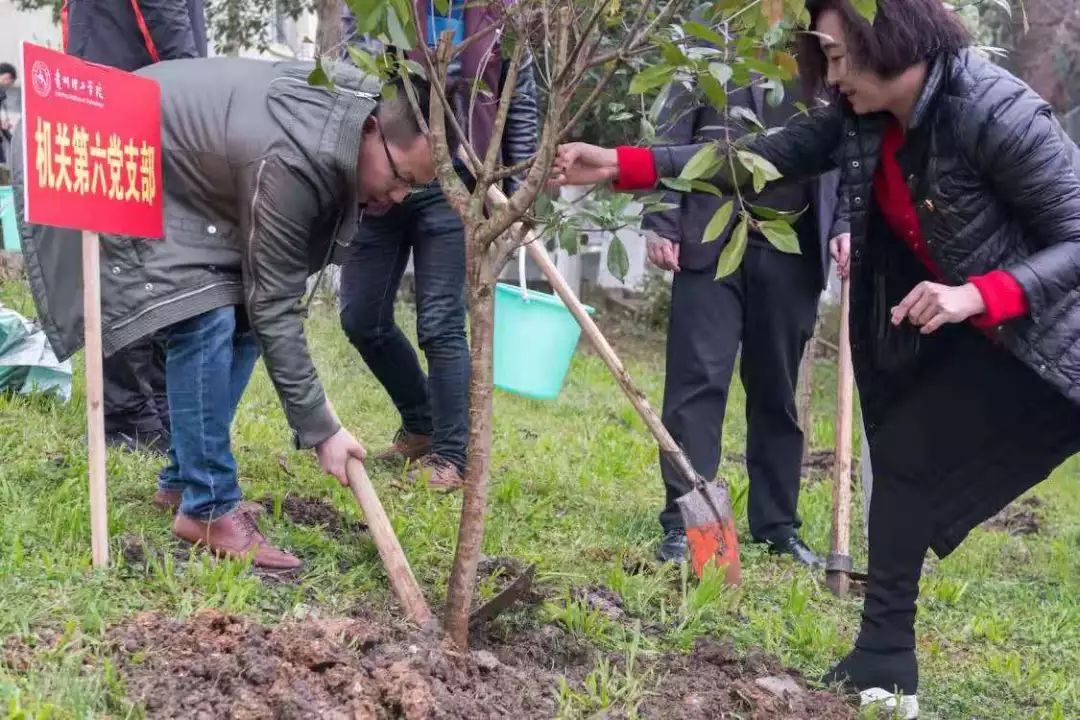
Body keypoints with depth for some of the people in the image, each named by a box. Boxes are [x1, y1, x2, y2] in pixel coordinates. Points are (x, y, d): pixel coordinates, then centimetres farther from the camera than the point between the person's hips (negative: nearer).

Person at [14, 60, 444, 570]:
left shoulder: (370, 101, -8)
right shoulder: (290, 163, -35)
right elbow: (273, 307, -28)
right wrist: (320, 430, -25)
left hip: (178, 174, 10)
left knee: (240, 321, 5)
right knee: (204, 323, -21)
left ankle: (184, 480, 15)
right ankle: (208, 509, -13)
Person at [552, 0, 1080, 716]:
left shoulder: (997, 111, -26)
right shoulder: (860, 121, -4)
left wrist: (978, 294, -37)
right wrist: (619, 165, -10)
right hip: (966, 339, 7)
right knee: (903, 455, 7)